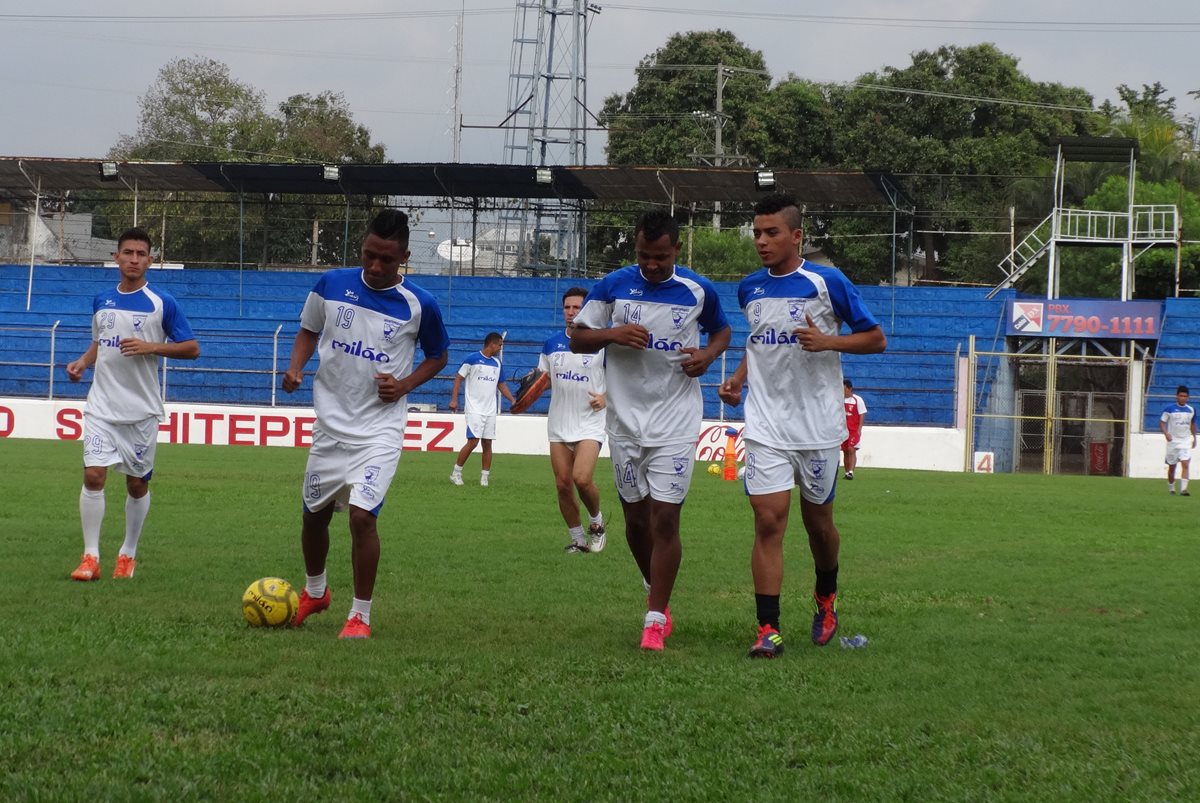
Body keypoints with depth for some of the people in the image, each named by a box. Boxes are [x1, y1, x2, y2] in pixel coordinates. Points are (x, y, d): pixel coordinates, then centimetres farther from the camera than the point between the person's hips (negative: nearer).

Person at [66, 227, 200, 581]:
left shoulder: (162, 304, -4)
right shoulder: (101, 301, 9)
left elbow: (192, 349, -3)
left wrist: (152, 347, -17)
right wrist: (82, 362, 3)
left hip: (142, 409, -2)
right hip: (102, 406, 2)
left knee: (137, 483, 6)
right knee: (93, 475, -11)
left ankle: (128, 554, 23)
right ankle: (90, 557, -7)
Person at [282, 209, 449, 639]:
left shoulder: (419, 305, -8)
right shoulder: (332, 284, -3)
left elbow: (438, 356, 8)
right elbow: (308, 331, 13)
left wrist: (405, 384, -9)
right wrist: (296, 366, -7)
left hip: (380, 429, -3)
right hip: (330, 422, 3)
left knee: (362, 514, -18)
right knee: (314, 514, 14)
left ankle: (360, 615, -4)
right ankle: (315, 591, 42)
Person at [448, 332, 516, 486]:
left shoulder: (498, 363, 12)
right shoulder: (473, 359, -5)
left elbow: (501, 385, 20)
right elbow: (458, 378, -3)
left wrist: (512, 400, 8)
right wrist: (454, 399, -12)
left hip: (490, 410, 6)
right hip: (474, 409, -6)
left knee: (487, 443, 3)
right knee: (473, 441, -13)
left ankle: (484, 477, 8)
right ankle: (456, 473, 0)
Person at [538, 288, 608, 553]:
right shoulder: (551, 344, 8)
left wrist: (606, 397, -16)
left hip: (590, 424, -5)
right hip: (559, 425, 5)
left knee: (582, 478, -21)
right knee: (563, 485, 2)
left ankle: (596, 522, 7)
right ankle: (578, 539, 16)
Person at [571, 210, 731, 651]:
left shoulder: (699, 291, -2)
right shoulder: (613, 286, -1)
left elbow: (721, 330, 16)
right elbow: (578, 338, 4)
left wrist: (708, 354, -6)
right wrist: (612, 334, -16)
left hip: (675, 424, -2)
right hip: (625, 420, 2)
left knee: (665, 519, -9)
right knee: (635, 519, 10)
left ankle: (655, 619, -5)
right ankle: (657, 592, 34)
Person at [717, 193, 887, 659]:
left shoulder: (827, 282, -7)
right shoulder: (749, 289, 8)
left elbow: (876, 340, -2)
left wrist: (827, 341, -18)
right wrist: (738, 380, 8)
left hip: (818, 425, -2)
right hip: (766, 425, 2)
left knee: (818, 520, 10)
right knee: (768, 521, -9)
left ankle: (826, 600, 38)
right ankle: (768, 630, -9)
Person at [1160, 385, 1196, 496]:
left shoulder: (1191, 410, 5)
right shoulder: (1170, 409, -6)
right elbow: (1162, 422, -3)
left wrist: (1194, 438, 19)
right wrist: (1166, 433, -19)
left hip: (1186, 441, 1)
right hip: (1173, 441, -1)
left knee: (1185, 465, -15)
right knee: (1172, 467, 8)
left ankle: (1183, 489, -20)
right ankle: (1171, 488, 26)